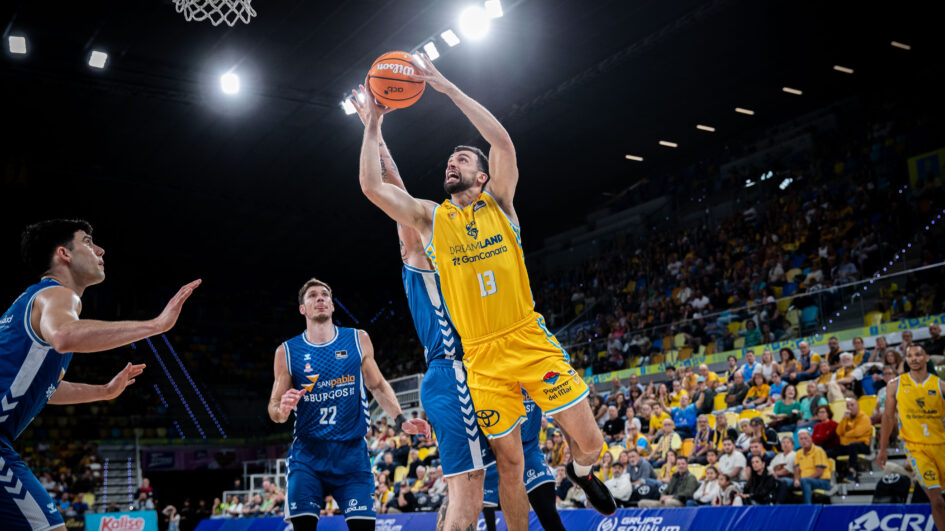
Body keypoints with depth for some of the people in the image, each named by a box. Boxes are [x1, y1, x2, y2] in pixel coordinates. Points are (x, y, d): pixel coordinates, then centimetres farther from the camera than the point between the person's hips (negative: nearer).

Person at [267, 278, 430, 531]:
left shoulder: (358, 340, 5)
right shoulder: (286, 352, 2)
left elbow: (377, 385, 14)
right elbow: (273, 408, 6)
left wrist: (400, 420, 1)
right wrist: (282, 410, -18)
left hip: (352, 452, 1)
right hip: (307, 453, 0)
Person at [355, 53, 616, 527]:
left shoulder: (498, 203, 5)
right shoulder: (430, 218, 7)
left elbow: (503, 141, -11)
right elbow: (371, 186, -4)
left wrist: (446, 87, -11)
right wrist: (373, 122, 0)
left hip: (532, 342, 0)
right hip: (483, 360, 1)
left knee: (589, 441, -1)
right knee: (509, 464, 5)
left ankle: (580, 472, 35)